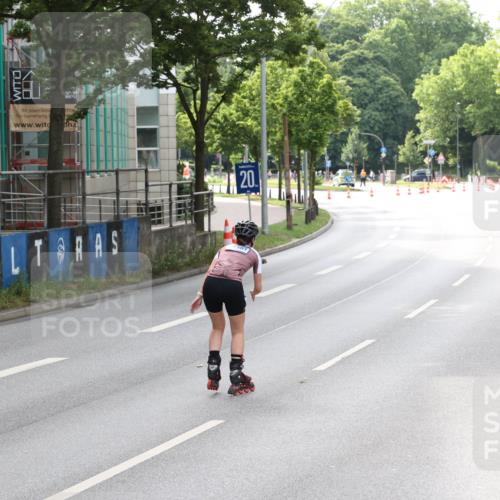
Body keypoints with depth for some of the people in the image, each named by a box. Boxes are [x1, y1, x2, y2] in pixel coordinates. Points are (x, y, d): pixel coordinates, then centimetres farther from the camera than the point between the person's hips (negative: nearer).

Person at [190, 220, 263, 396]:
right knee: (238, 331, 17)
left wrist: (200, 295, 14)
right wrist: (253, 294, 48)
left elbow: (209, 272, 15)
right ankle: (236, 379, 15)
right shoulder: (254, 255, 24)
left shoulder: (225, 248, 30)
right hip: (233, 286, -3)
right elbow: (258, 287, 26)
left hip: (211, 284, 3)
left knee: (217, 328, 24)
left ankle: (213, 377, 18)